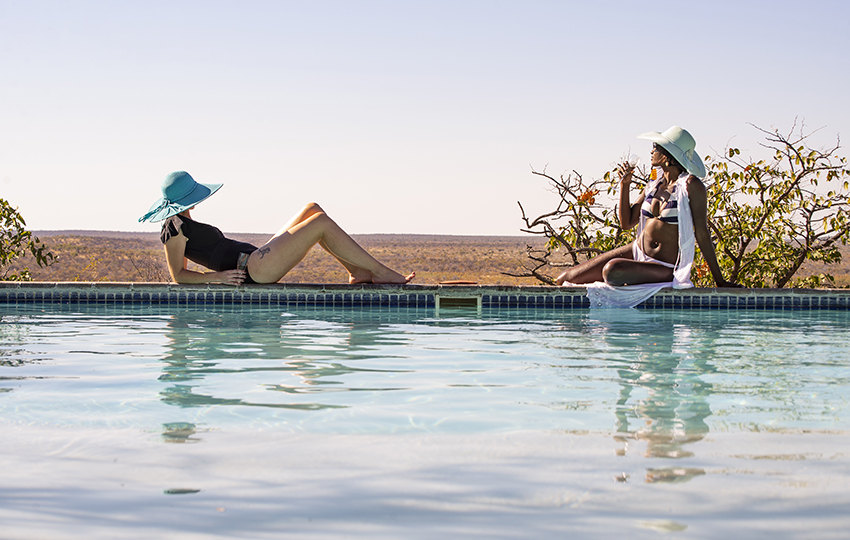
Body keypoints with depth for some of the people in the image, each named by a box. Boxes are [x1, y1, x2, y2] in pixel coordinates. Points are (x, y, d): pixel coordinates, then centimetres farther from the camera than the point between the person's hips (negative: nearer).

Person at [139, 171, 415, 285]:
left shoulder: (182, 222, 21)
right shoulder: (174, 228, -8)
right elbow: (178, 275, -12)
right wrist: (218, 275, -20)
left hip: (258, 259, 11)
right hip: (253, 268, -11)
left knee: (313, 209, 8)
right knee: (322, 223, -13)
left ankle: (358, 272, 0)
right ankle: (383, 273, -9)